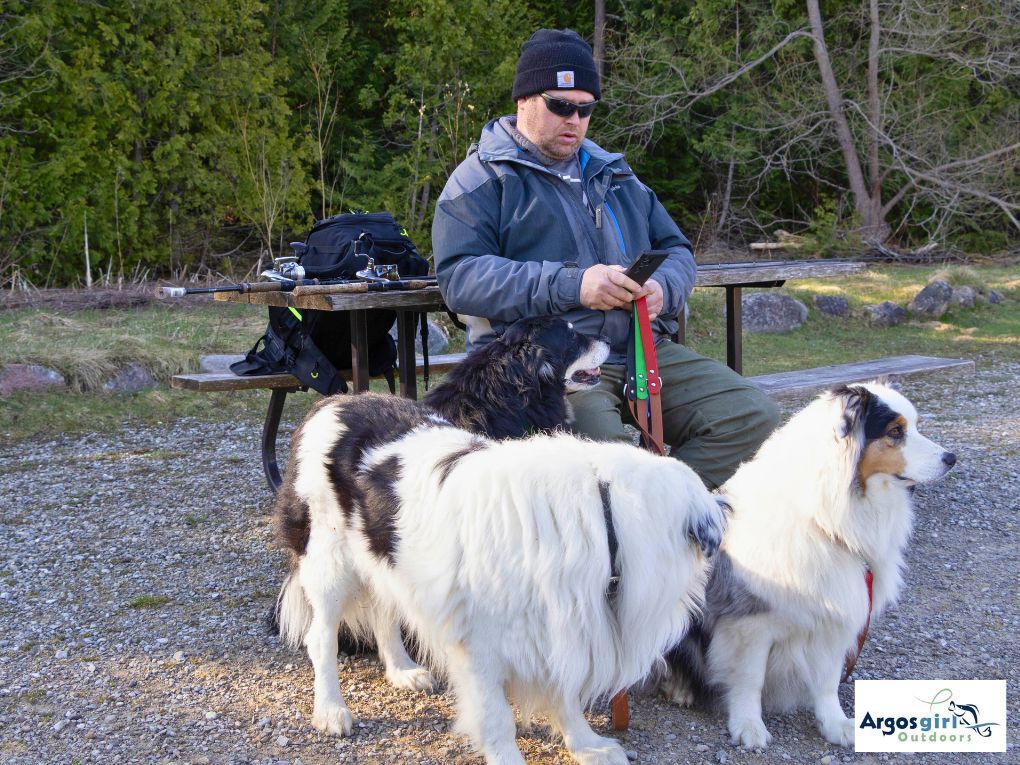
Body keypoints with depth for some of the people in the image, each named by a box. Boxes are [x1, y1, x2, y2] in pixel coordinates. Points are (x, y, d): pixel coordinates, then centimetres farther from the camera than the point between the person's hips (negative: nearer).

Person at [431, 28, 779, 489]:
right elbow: (458, 278, -8)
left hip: (643, 348, 6)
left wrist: (662, 287, -1)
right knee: (603, 451, -36)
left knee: (753, 417, -14)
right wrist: (570, 285, -20)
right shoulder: (482, 179, 6)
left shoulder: (615, 175, 26)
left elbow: (676, 250, 26)